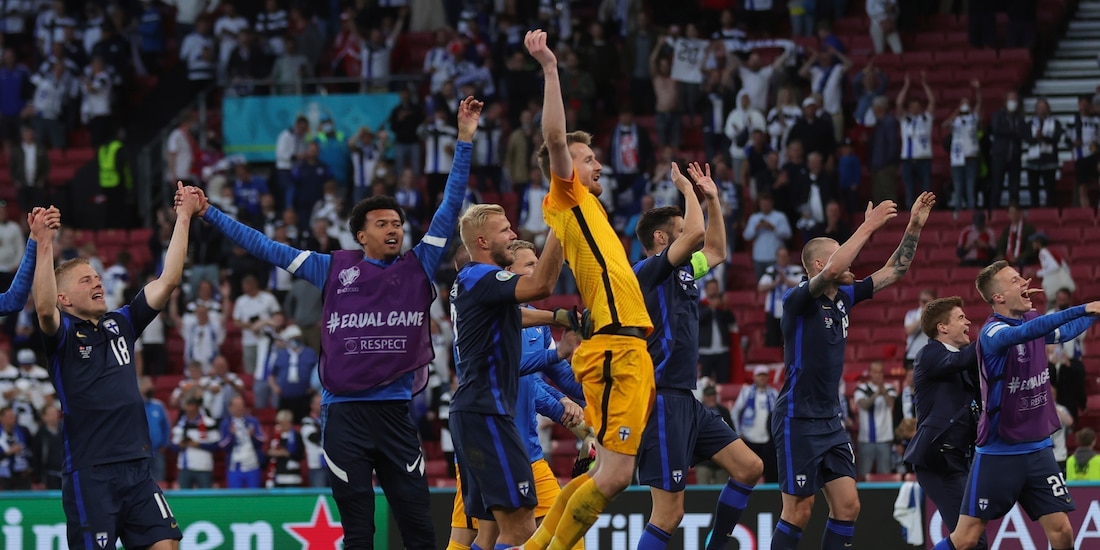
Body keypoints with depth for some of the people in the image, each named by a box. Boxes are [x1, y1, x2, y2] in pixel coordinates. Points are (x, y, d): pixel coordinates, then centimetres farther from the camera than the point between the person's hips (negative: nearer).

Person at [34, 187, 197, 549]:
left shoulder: (120, 325, 14)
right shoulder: (63, 333, -2)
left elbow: (168, 282, 12)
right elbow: (44, 308, -25)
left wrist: (184, 218, 7)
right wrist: (44, 244, -33)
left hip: (138, 468, 6)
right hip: (89, 474, -6)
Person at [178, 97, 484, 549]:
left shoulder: (418, 268, 7)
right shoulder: (333, 269, 8)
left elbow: (450, 208, 4)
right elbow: (267, 249, 13)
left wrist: (464, 141, -1)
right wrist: (209, 214, 14)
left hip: (395, 412, 0)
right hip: (345, 414, 0)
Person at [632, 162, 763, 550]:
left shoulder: (682, 272, 16)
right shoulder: (649, 271, -11)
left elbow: (715, 251, 34)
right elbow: (696, 234, -24)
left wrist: (711, 198, 25)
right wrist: (688, 190, -8)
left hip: (686, 401, 10)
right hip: (663, 401, -10)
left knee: (749, 467, 9)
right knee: (669, 513, -11)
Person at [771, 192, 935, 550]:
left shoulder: (843, 298, 9)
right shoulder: (800, 300, -13)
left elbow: (892, 272, 14)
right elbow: (832, 270, -33)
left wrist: (914, 228, 3)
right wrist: (868, 227, -29)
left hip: (831, 420, 8)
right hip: (798, 419, -8)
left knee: (847, 506, 1)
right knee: (799, 512, -5)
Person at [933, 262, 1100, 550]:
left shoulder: (1031, 319, 5)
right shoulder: (992, 332, -18)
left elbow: (1066, 331, 29)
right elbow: (1026, 332, -40)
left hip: (1038, 449, 6)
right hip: (998, 453, -6)